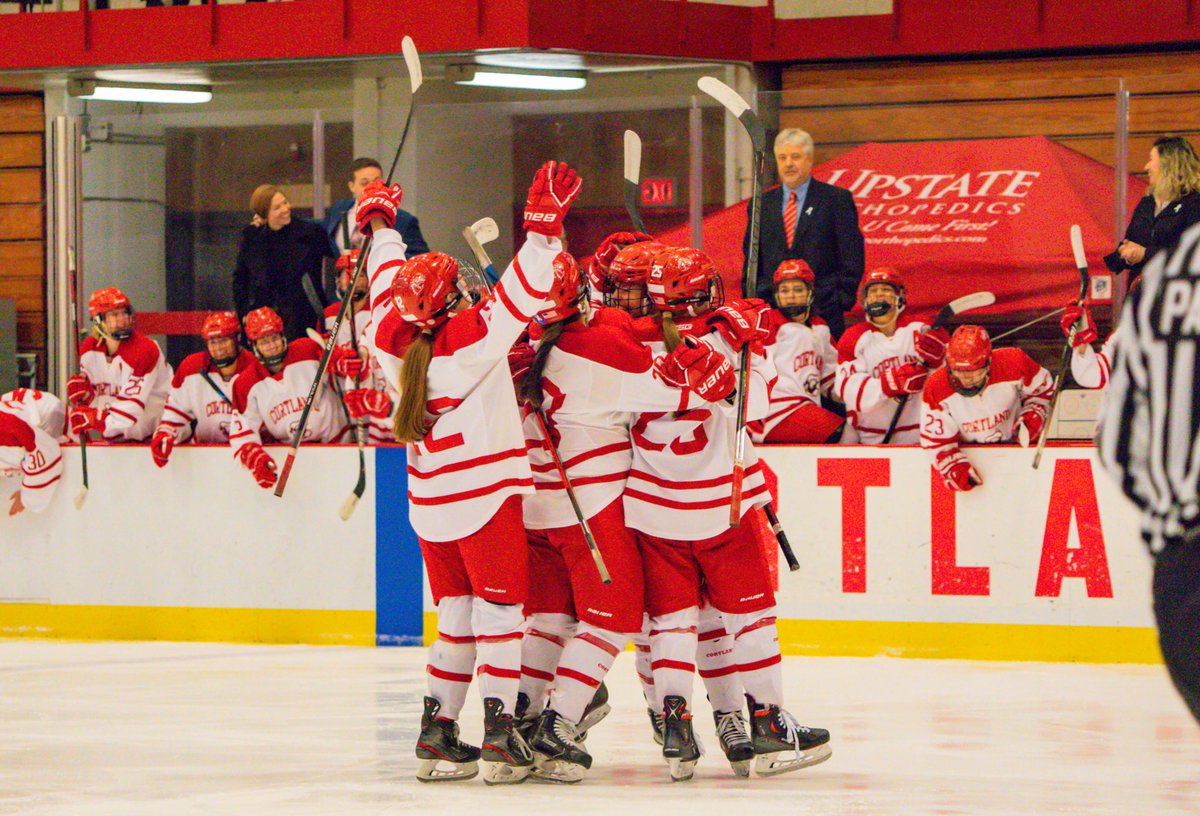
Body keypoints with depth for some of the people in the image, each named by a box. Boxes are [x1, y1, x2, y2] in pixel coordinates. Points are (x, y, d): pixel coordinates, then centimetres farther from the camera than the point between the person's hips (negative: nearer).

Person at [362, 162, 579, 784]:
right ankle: (499, 732, -7)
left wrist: (380, 223, 30)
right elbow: (520, 296, -26)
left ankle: (437, 733, 11)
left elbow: (388, 285, 16)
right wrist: (543, 225, -27)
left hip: (429, 504, 6)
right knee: (499, 611, 0)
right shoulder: (469, 339, -19)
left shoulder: (393, 340, -2)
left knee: (457, 617, 14)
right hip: (485, 495, -6)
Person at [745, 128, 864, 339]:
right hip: (771, 312, 3)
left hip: (823, 312, -3)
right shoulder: (760, 204, 15)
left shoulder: (837, 199, 5)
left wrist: (842, 302, -6)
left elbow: (853, 258, 2)